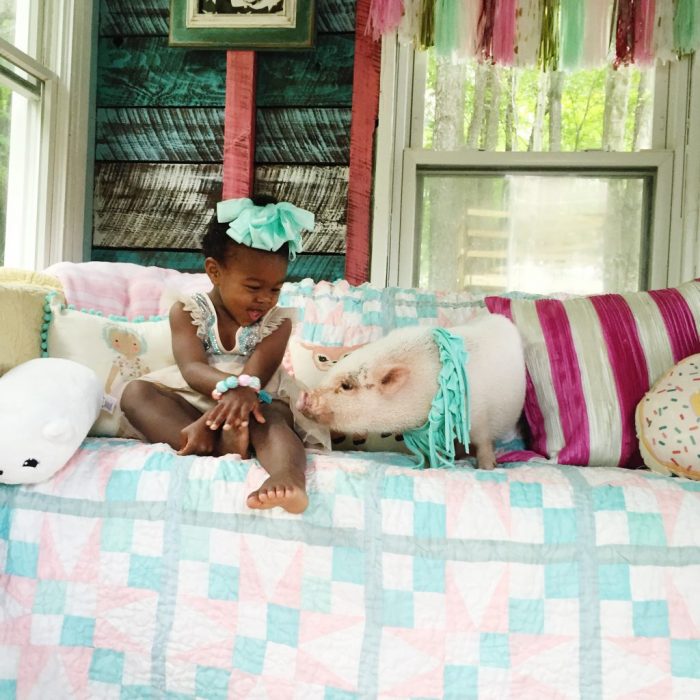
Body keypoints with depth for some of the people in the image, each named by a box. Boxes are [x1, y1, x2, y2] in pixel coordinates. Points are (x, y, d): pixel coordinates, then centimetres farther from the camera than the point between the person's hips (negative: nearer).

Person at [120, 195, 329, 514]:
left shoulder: (277, 321, 1)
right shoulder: (187, 311, 1)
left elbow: (256, 374, -15)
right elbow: (192, 368, -17)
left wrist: (211, 418, -32)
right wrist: (231, 387, -42)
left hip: (255, 401, -1)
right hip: (193, 403, 2)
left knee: (269, 417, -34)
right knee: (135, 392, -21)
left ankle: (288, 476, -67)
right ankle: (220, 446, -43)